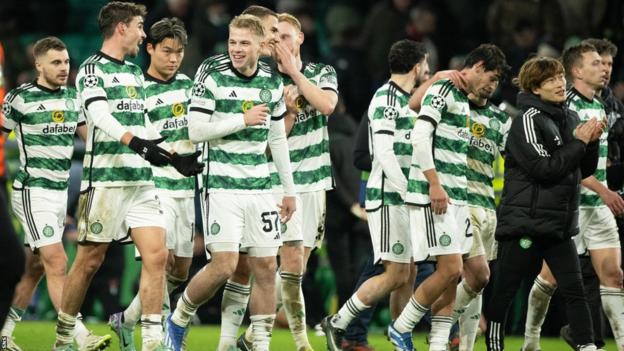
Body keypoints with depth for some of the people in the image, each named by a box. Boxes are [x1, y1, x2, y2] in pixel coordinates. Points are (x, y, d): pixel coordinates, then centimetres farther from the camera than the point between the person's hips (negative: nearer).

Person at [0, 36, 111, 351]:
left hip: (60, 192, 7)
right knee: (57, 263, -15)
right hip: (33, 192, -7)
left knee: (34, 267, 11)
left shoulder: (72, 97, 8)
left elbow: (89, 135, 20)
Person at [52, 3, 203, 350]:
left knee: (157, 255, -6)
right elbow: (101, 116, -21)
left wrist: (175, 157, 22)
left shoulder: (136, 72, 19)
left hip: (141, 179, 7)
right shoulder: (93, 69, -5)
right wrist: (136, 142, -36)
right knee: (90, 260, -1)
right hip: (105, 178, -7)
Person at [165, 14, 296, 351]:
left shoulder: (272, 80, 8)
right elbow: (196, 130, -12)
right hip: (223, 185, -5)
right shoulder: (212, 75, -8)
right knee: (224, 264, -13)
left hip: (260, 188, 5)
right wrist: (243, 120, -15)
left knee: (266, 268, 2)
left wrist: (289, 190, 18)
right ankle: (178, 320, 9)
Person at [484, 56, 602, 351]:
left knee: (573, 288, -2)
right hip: (524, 223, -6)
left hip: (559, 225, 6)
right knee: (504, 291, 1)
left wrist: (591, 142, -1)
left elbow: (584, 170, 17)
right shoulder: (528, 121, -11)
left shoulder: (570, 118, 11)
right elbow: (544, 168, -20)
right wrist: (579, 142, -13)